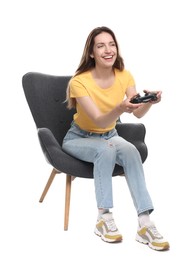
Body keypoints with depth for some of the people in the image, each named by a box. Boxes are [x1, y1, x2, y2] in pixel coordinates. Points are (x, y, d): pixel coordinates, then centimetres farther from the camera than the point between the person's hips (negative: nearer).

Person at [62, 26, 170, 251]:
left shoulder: (125, 76, -9)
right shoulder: (79, 82, -23)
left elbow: (138, 113, -17)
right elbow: (99, 121, -29)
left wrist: (149, 102, -39)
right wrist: (120, 109, -49)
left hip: (109, 136, 4)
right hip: (79, 138, -3)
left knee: (130, 150, -29)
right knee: (106, 149, -36)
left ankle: (144, 223, -33)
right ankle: (104, 218, -29)